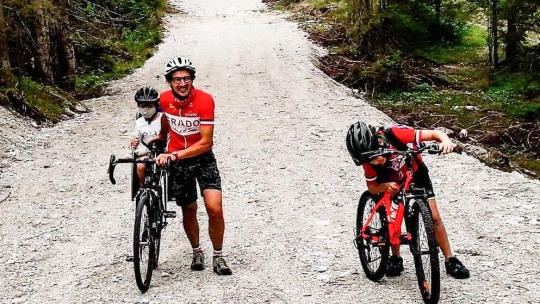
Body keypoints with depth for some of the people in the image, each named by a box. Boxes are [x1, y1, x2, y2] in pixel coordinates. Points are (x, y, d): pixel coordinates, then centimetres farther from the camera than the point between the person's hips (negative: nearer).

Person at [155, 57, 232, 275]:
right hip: (176, 161, 3)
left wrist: (175, 154, -32)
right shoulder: (164, 99, -10)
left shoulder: (205, 100, -22)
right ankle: (197, 252, 36)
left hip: (203, 158, -3)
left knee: (215, 209, -15)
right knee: (188, 210, 13)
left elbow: (205, 142, -25)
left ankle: (218, 257, 4)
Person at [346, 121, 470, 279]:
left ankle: (450, 260, 4)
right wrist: (385, 187, -39)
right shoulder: (368, 157, -28)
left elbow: (435, 133, -35)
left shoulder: (396, 134, -39)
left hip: (417, 176, -1)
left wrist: (446, 141, -56)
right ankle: (395, 258, 10)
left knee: (434, 217, -6)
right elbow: (372, 187, -18)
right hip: (392, 183, 1)